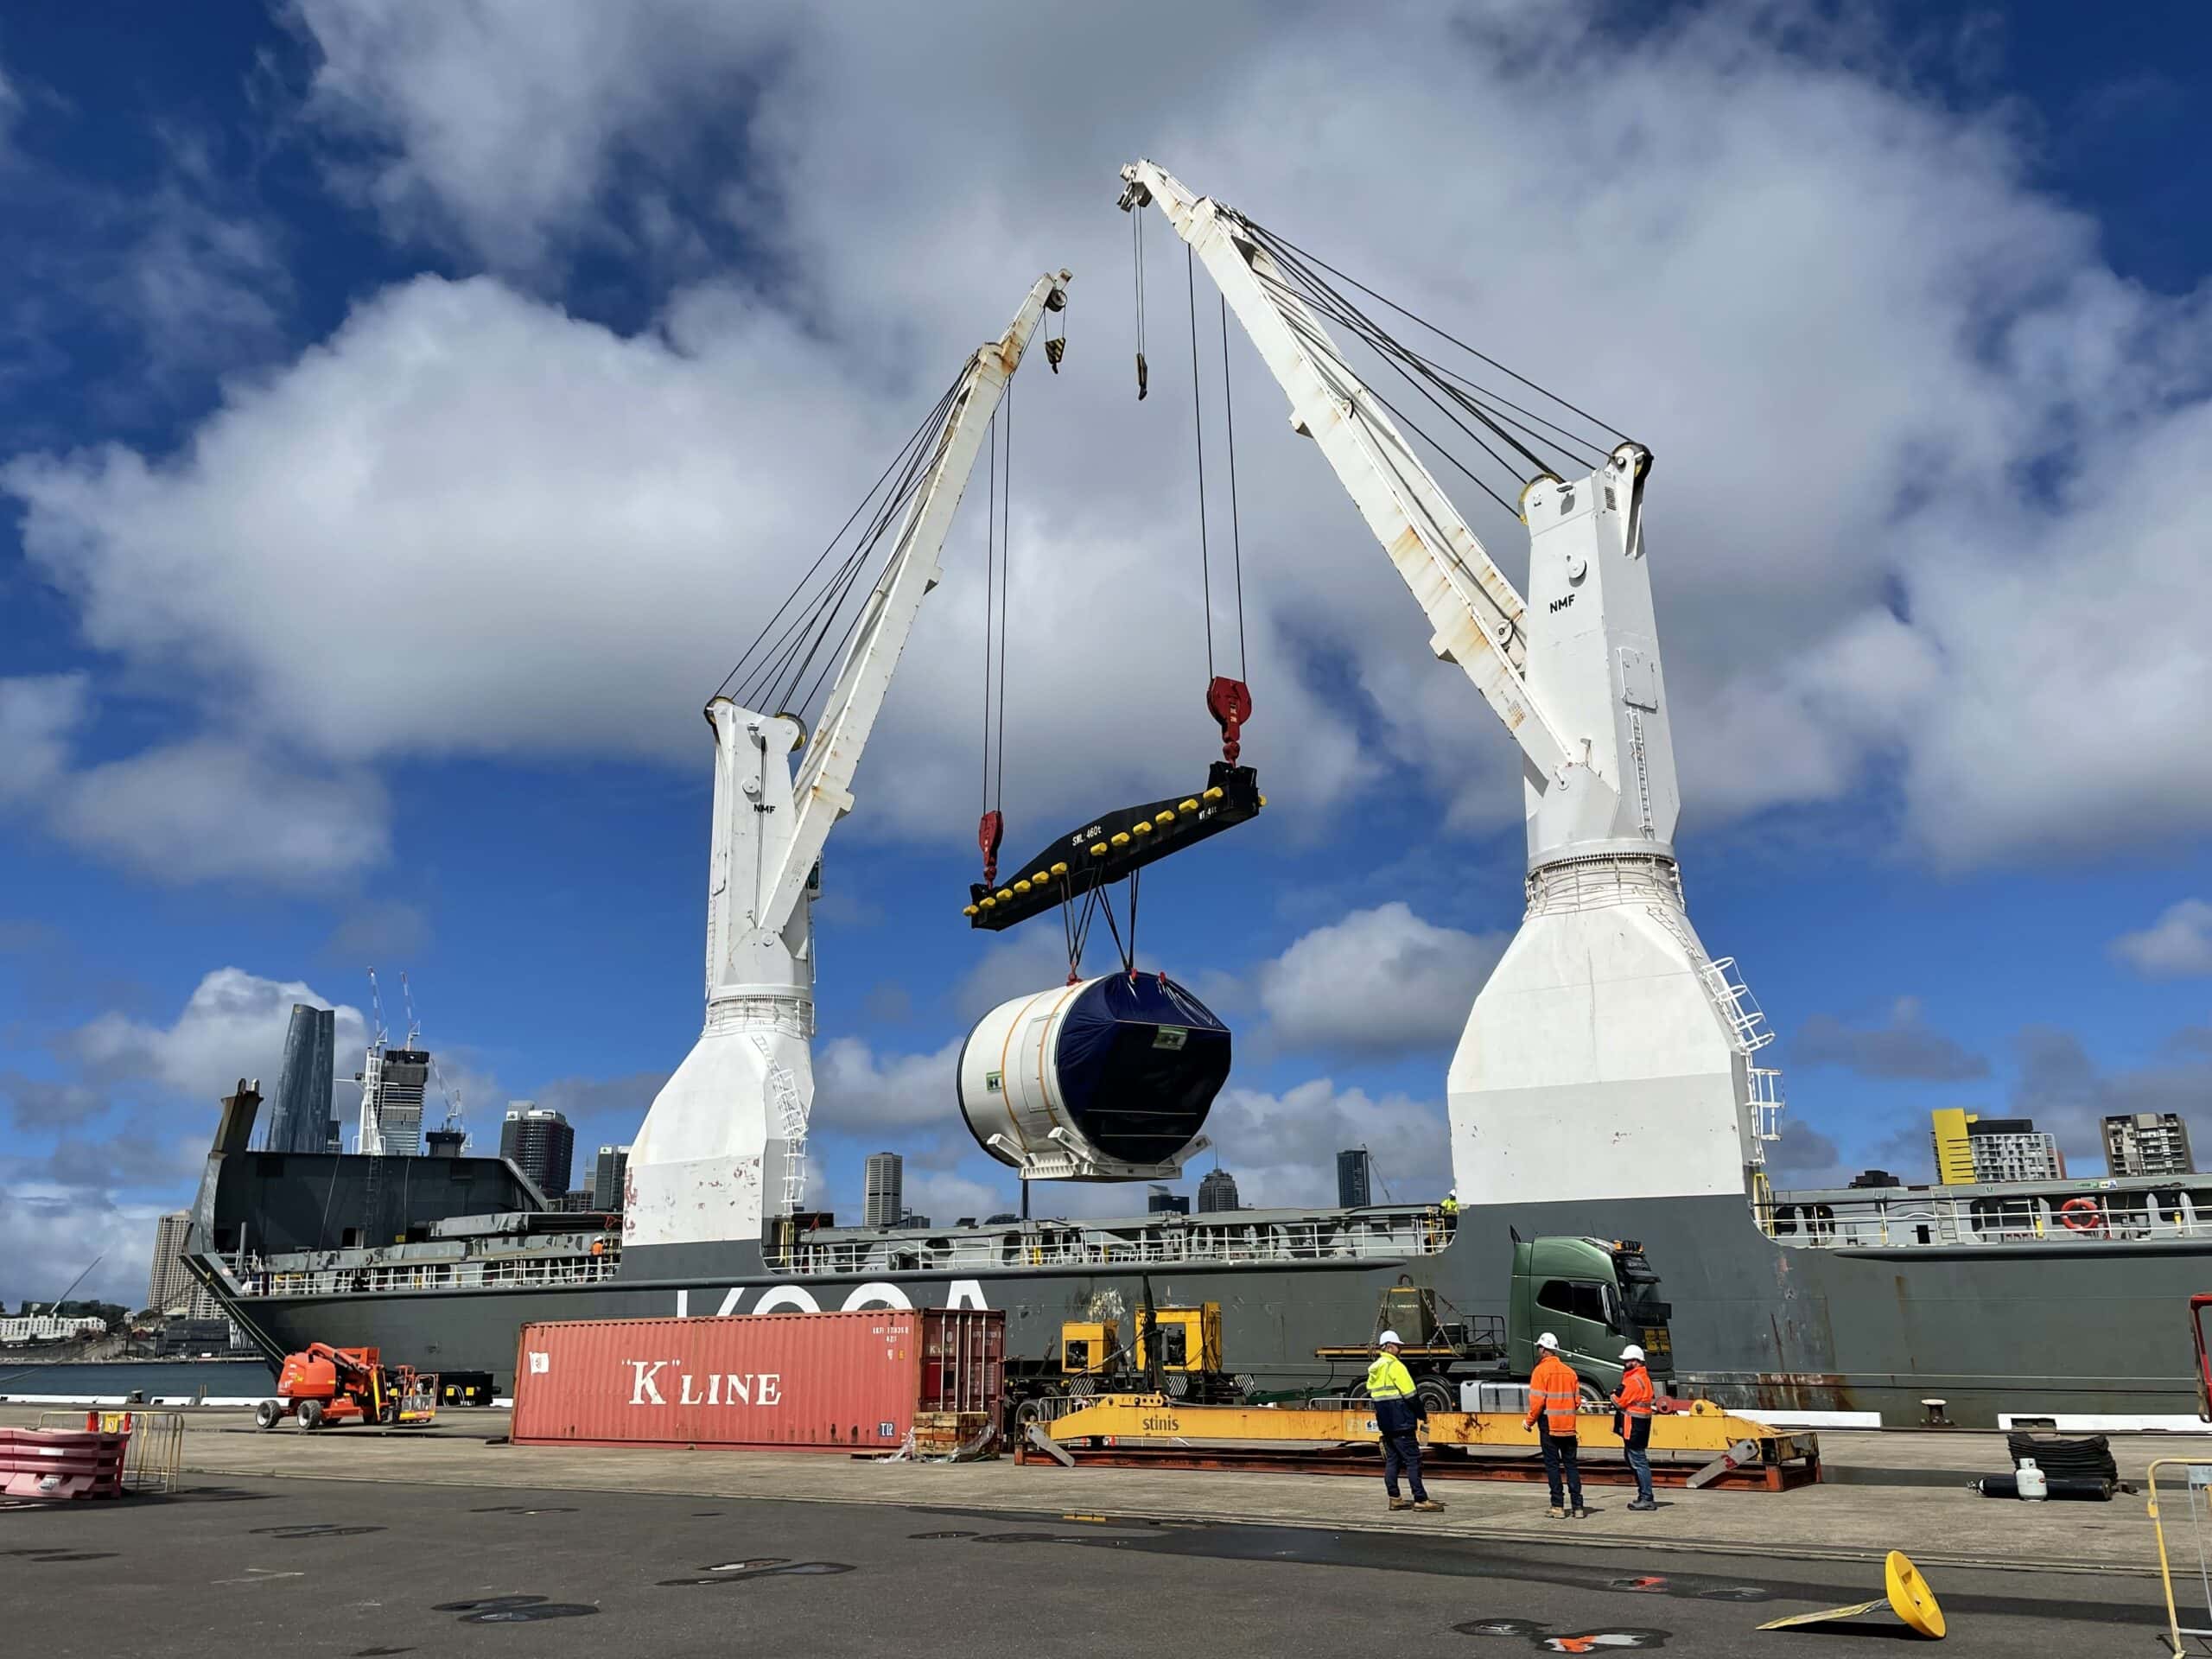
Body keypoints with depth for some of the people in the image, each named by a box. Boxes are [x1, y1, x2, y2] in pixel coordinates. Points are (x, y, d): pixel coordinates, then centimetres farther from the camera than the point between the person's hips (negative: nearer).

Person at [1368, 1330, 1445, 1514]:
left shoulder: (1373, 1369, 14)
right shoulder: (1395, 1366, -13)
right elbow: (1410, 1394, -15)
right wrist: (1421, 1416, -7)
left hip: (1384, 1423, 9)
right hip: (1400, 1422, -9)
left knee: (1391, 1460, 12)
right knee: (1413, 1459, -6)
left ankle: (1394, 1498, 14)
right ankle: (1420, 1499, -7)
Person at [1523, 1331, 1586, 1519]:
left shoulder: (1541, 1370, -10)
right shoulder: (1569, 1371, 8)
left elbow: (1537, 1400, -15)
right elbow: (1577, 1401, 10)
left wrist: (1529, 1420, -3)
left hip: (1549, 1424, -5)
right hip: (1568, 1426, 5)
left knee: (1552, 1465, 2)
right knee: (1571, 1465, 9)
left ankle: (1558, 1507, 2)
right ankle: (1577, 1506, 7)